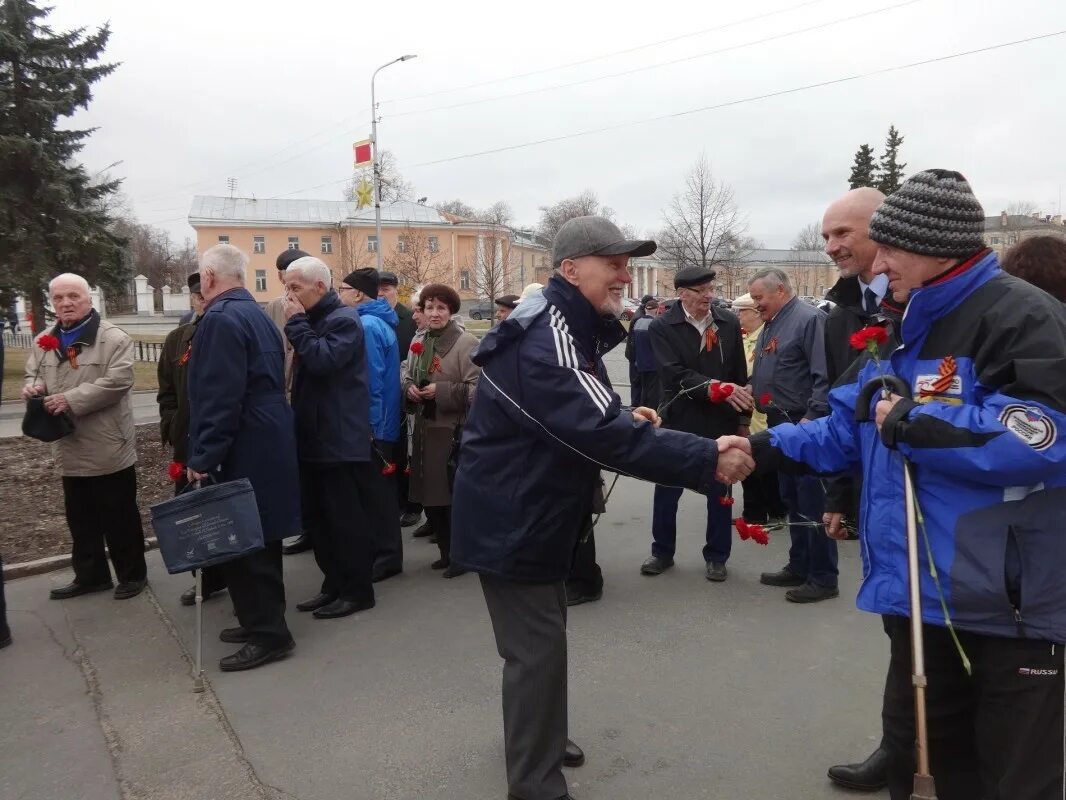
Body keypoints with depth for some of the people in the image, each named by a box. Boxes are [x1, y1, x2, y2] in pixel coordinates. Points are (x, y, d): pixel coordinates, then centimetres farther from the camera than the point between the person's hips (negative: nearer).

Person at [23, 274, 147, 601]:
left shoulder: (114, 338, -10)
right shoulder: (45, 342, 11)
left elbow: (117, 382, -20)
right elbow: (33, 374, 21)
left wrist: (72, 399, -24)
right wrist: (34, 387, -3)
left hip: (108, 447, -6)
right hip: (70, 449, 7)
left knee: (119, 518, 5)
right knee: (80, 519, 17)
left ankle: (132, 574, 20)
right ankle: (90, 575, 32)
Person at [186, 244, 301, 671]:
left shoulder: (221, 319, -15)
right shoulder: (258, 315, 14)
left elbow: (219, 397, -22)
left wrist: (203, 458, -18)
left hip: (244, 452, -10)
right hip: (269, 444, 10)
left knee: (241, 541, -2)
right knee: (257, 538, 17)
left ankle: (268, 633, 5)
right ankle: (262, 620, 28)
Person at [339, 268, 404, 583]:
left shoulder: (367, 325, -17)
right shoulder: (380, 321, 13)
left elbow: (371, 379, -22)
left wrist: (369, 423, -20)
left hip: (371, 424, -10)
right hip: (382, 420, 10)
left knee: (375, 491, -1)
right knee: (379, 490, 16)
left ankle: (386, 556, 9)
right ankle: (382, 550, 26)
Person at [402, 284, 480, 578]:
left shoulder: (467, 343, -9)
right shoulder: (419, 344, 13)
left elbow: (477, 388, -14)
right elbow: (407, 378, 21)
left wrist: (441, 391, -21)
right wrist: (409, 389, -1)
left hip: (456, 431, -7)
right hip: (425, 429, 7)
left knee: (456, 496, -2)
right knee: (429, 495, 12)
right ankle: (447, 552, 27)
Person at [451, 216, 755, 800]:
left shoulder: (570, 329, 9)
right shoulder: (543, 340, -26)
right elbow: (601, 435, -35)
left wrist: (624, 417, 2)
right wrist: (708, 460, -34)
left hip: (534, 510, 11)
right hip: (510, 518, -11)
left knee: (542, 634, 24)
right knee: (537, 647, -3)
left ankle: (537, 737, 44)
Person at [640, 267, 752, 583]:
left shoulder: (729, 323, 2)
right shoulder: (662, 327, -8)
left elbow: (740, 374, 5)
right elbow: (676, 374, -19)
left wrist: (743, 419, 5)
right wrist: (717, 388, -29)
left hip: (721, 422, 2)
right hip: (678, 421, -2)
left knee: (719, 491, 11)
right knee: (666, 490, 10)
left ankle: (716, 556, 25)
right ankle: (662, 551, 28)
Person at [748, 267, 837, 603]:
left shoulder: (808, 319, -13)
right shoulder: (771, 325, 16)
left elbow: (823, 376, -19)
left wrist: (813, 418, -23)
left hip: (804, 426, -9)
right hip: (780, 425, 9)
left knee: (812, 502, -3)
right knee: (792, 500, 16)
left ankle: (823, 578, 7)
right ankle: (799, 567, 27)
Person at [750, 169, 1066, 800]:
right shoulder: (901, 326, 12)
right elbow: (855, 429, 15)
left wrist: (918, 425, -22)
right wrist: (774, 446, 5)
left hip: (1007, 600, -8)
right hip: (921, 587, 8)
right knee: (925, 741, 24)